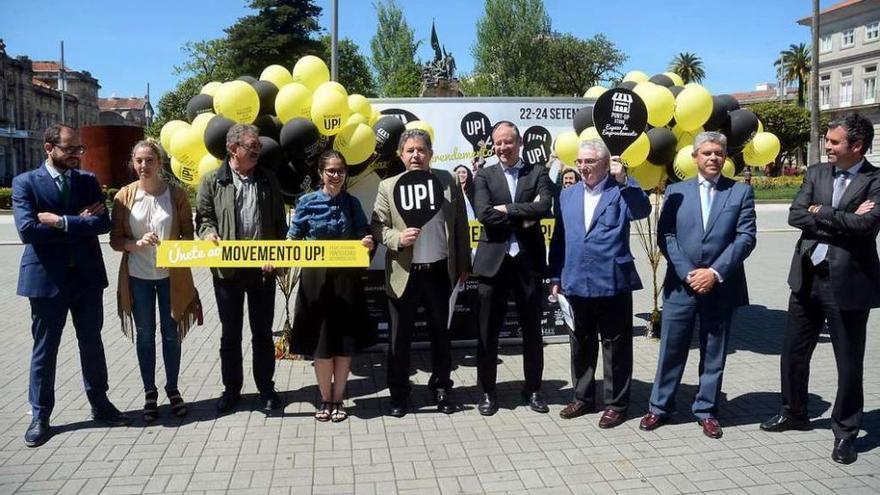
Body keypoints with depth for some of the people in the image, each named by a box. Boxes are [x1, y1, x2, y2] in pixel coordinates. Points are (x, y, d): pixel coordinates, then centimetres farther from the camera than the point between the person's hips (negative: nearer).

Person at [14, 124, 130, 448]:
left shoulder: (88, 181, 7)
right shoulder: (25, 183, -4)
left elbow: (103, 223, -6)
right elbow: (27, 229, -17)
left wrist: (62, 222, -16)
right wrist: (81, 224, -14)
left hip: (87, 275, 3)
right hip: (47, 276, -3)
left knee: (92, 343, 14)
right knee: (44, 348, 7)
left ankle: (99, 403, 28)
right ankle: (40, 416, 20)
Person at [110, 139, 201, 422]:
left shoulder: (176, 194, -4)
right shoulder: (125, 196, -2)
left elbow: (188, 236, 1)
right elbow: (115, 240, -1)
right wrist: (138, 243, -20)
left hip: (170, 274, 0)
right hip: (138, 276, 1)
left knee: (171, 333, 9)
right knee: (145, 335, 9)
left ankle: (172, 389, 25)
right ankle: (150, 393, 21)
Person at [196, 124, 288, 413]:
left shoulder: (268, 180, 7)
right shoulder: (213, 182, 2)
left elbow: (279, 221, 8)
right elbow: (204, 216, 5)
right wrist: (209, 234, -17)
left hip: (263, 269, 1)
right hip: (227, 270, -1)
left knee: (263, 333, 9)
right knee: (230, 334, 11)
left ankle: (266, 388, 21)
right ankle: (231, 388, 24)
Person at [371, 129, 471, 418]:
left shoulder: (447, 181, 3)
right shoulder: (388, 187, 0)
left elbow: (460, 225, 6)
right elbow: (377, 226, -1)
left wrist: (464, 265, 6)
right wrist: (397, 238, -21)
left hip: (439, 271, 1)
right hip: (404, 274, -1)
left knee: (440, 333, 13)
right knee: (400, 337, 7)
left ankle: (442, 389, 28)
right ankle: (399, 394, 20)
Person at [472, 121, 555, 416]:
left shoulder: (538, 174, 6)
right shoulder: (484, 176, 6)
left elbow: (544, 207, -12)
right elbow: (483, 214, -10)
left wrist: (507, 209, -13)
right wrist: (523, 217, -11)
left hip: (529, 260, 1)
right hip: (493, 260, 0)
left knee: (532, 329, 10)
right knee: (488, 331, 5)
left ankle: (533, 389, 25)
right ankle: (487, 391, 18)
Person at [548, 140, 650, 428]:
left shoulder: (620, 192, -2)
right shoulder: (568, 195, 11)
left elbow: (642, 211, -21)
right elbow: (559, 238, 11)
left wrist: (624, 180, -28)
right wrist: (555, 276, 8)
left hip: (612, 283, -4)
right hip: (577, 283, 4)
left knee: (616, 346, 6)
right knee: (581, 344, 16)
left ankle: (616, 403, 19)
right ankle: (583, 398, 30)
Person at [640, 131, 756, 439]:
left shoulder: (741, 192, 4)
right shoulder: (676, 191, 6)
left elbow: (746, 238, -4)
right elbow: (665, 236, -1)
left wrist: (715, 272, -13)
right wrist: (687, 273, -11)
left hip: (721, 286, 0)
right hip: (680, 284, 0)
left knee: (714, 353, 9)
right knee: (671, 349, 7)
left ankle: (706, 410, 23)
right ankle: (660, 407, 19)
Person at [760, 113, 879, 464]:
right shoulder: (816, 173, 6)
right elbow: (795, 215, -4)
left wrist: (820, 213, -12)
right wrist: (842, 221, -15)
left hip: (848, 282, -5)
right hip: (807, 277, 5)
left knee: (849, 361, 7)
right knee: (793, 351, 15)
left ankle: (845, 431, 23)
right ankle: (794, 412, 35)